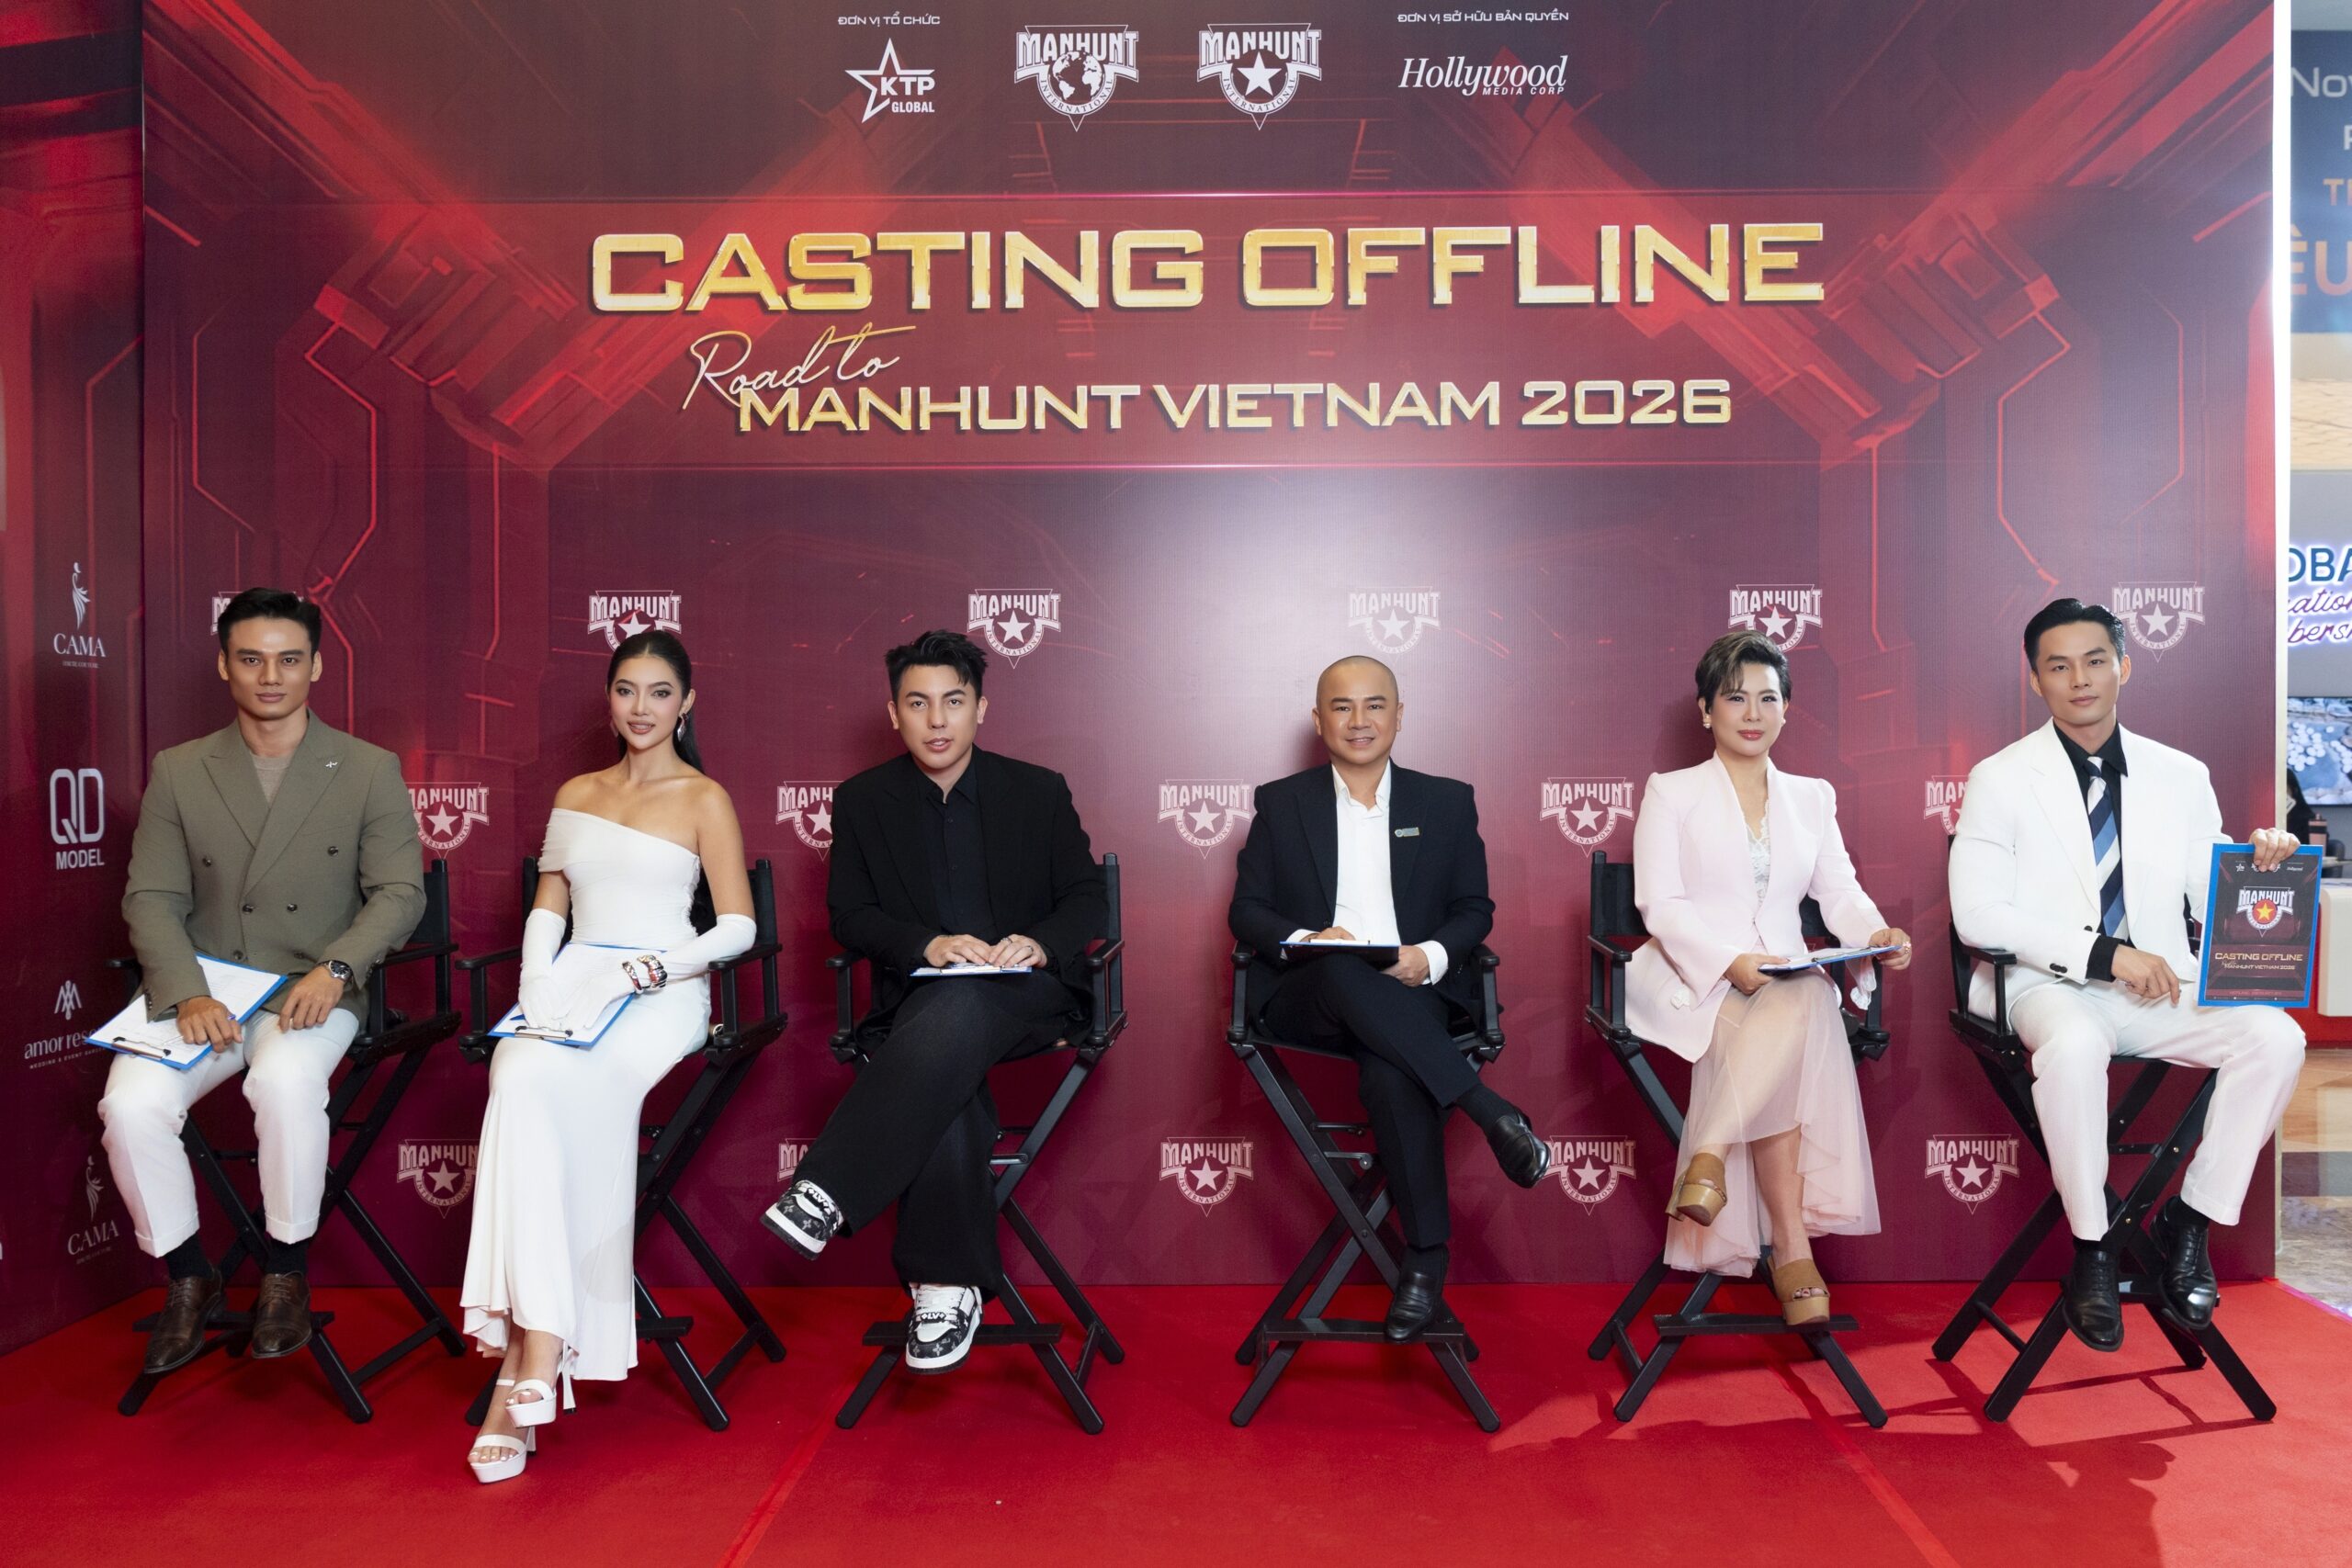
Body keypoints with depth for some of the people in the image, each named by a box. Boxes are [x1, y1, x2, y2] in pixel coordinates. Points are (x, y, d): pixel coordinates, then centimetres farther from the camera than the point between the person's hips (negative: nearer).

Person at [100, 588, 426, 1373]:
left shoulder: (370, 770, 3)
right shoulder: (178, 772, 9)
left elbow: (399, 893, 0)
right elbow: (151, 897, 4)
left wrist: (335, 967, -18)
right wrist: (185, 994, -14)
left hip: (314, 992, -2)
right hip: (202, 992, 3)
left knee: (286, 1081, -33)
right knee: (130, 1104, -24)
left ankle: (286, 1269, -8)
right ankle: (188, 1275, 2)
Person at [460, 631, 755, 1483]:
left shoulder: (705, 799, 7)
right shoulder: (574, 794, 22)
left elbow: (738, 926, 1)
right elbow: (547, 908, 19)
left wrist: (656, 965, -14)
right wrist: (539, 980, 0)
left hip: (661, 998, -4)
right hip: (572, 990, 4)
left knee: (542, 1091, -31)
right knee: (523, 1081, -31)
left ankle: (528, 1363, -30)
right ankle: (535, 1360, -32)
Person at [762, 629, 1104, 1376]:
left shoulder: (1038, 791, 11)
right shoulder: (863, 800, 11)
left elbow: (1089, 900, 10)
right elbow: (848, 915, 5)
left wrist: (1039, 943, -13)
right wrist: (929, 944, -14)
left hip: (1027, 994, 0)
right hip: (918, 999, 1)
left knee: (957, 1011, -38)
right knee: (947, 1072, -36)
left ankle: (828, 1192, -40)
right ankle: (947, 1284, -30)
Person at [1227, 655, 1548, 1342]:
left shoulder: (1447, 802, 16)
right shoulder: (1280, 803, 14)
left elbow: (1475, 909, 12)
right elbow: (1246, 909, 9)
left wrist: (1431, 955, -11)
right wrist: (1305, 940, -14)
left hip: (1412, 993, 0)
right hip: (1305, 995, 0)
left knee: (1389, 1072, -36)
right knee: (1343, 973, -38)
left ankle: (1426, 1252, -25)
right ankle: (1492, 1112, -35)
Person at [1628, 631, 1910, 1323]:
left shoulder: (1811, 797, 22)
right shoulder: (1670, 793, 9)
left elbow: (1840, 892, 11)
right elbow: (1661, 905, -4)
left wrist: (1876, 935, -13)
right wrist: (1729, 963, -21)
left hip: (1790, 980, 4)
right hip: (1692, 980, -3)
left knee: (1803, 1009, -34)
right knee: (1797, 1018, -33)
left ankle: (1711, 1155, -25)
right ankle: (1791, 1245, -28)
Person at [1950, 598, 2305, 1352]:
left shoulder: (2181, 776, 13)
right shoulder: (1999, 779, 1)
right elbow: (1977, 913, -10)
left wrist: (2258, 864, -11)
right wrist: (2102, 954, -18)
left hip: (2161, 989, 4)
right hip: (2048, 986, -4)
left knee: (2275, 1036, -23)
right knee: (2075, 1045, -36)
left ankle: (2192, 1219, -3)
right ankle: (2092, 1247, -15)